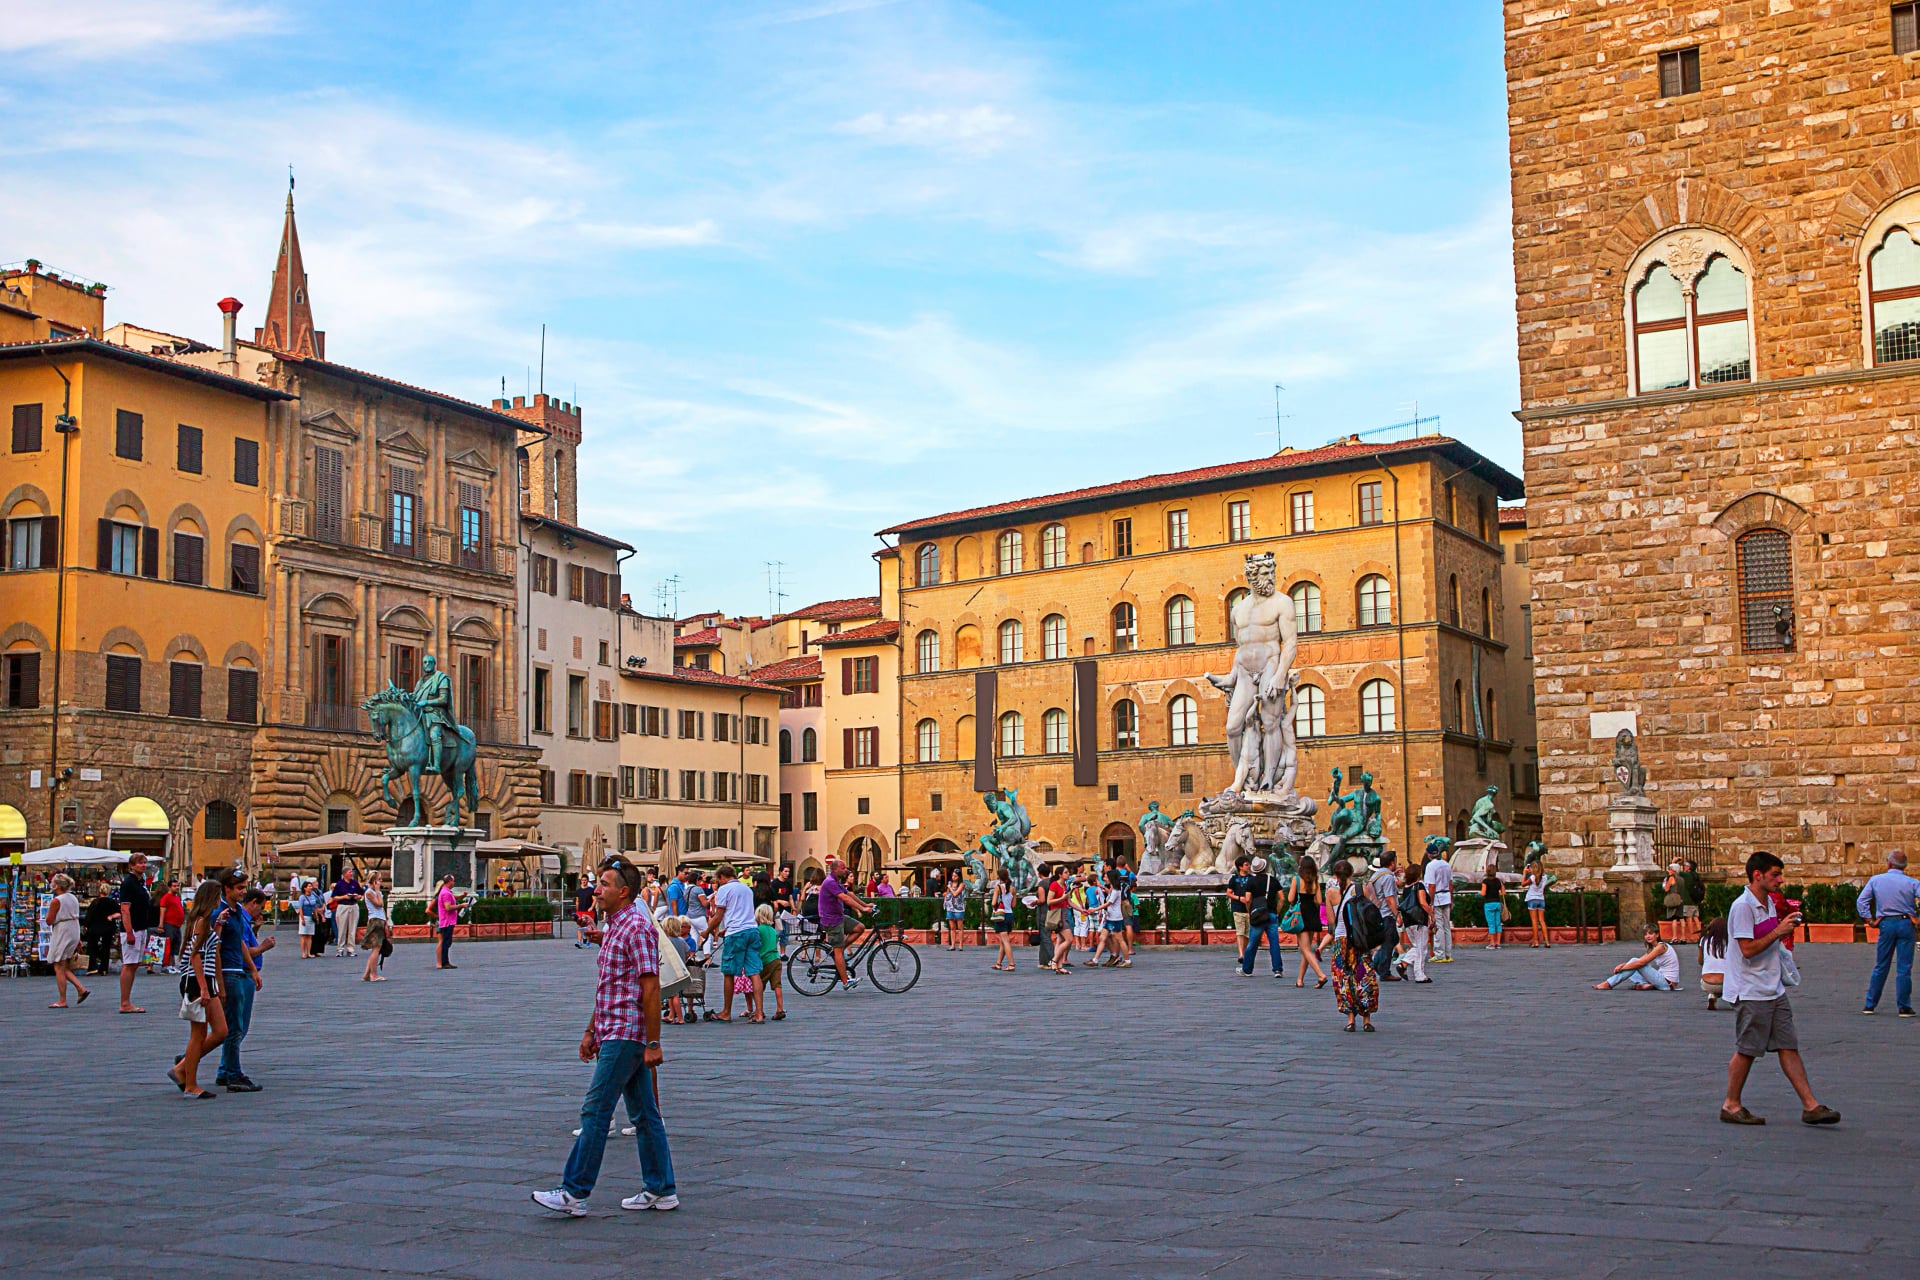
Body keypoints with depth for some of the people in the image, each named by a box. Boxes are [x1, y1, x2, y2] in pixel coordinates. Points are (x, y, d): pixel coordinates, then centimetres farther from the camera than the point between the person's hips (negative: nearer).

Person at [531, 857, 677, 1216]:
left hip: (625, 1036, -10)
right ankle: (661, 1190, 15)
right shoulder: (613, 927, 16)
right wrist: (592, 1031, 22)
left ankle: (574, 1193, -2)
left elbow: (651, 987, -19)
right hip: (613, 1034, 10)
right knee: (644, 1114, 11)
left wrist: (652, 1042, -21)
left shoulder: (638, 927, -15)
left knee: (595, 1111, -7)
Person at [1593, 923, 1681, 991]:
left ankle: (1608, 984, -13)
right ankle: (1646, 984, -12)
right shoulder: (1653, 948, 14)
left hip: (1667, 983, -10)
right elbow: (1640, 960, 8)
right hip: (1665, 982, 10)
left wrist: (1622, 967, -13)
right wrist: (1623, 965, -8)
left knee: (1635, 963, -15)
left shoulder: (1660, 947, -15)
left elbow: (1640, 962, -20)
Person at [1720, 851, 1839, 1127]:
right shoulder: (1743, 907, -16)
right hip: (1751, 993, -9)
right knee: (1746, 1050, 0)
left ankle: (1810, 1105, 6)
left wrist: (1786, 930, 9)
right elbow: (1748, 949, -21)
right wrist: (1778, 931, -19)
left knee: (1789, 1047, 6)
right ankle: (1731, 1105, 12)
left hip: (1774, 990, 9)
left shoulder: (1769, 902, 13)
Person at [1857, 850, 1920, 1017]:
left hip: (1886, 924, 2)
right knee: (1904, 968, 2)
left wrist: (1869, 919, 4)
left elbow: (1861, 901, 0)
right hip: (1906, 923, -2)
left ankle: (1870, 1005, 13)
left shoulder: (1876, 880, 3)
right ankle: (1904, 1007, 3)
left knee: (1880, 967, 11)